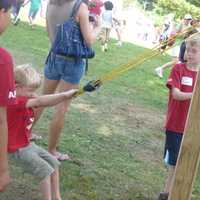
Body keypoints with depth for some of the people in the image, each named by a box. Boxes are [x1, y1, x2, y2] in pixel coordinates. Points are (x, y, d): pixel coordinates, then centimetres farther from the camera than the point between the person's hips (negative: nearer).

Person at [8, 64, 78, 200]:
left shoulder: (25, 100, 3)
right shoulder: (14, 102, -26)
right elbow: (39, 102, -38)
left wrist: (64, 96, -23)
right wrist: (64, 94, -42)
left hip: (27, 144, 10)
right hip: (17, 150, -10)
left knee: (54, 163, 11)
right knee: (46, 170, -11)